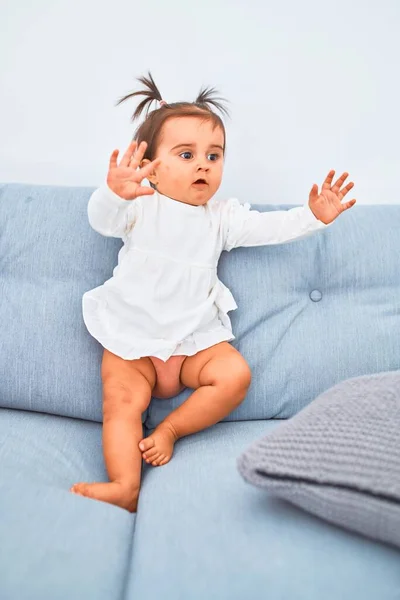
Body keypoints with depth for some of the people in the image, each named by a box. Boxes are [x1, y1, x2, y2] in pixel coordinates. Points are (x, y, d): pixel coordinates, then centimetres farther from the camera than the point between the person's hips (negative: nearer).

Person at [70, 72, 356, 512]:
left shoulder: (222, 218, 7)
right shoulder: (140, 206, -4)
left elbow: (268, 227, 2)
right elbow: (103, 221, -23)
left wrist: (313, 216, -13)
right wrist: (114, 193, -46)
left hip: (195, 337, 3)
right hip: (132, 336, -2)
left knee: (235, 375, -19)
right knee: (122, 402, -21)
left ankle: (171, 429, -8)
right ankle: (125, 488, -26)